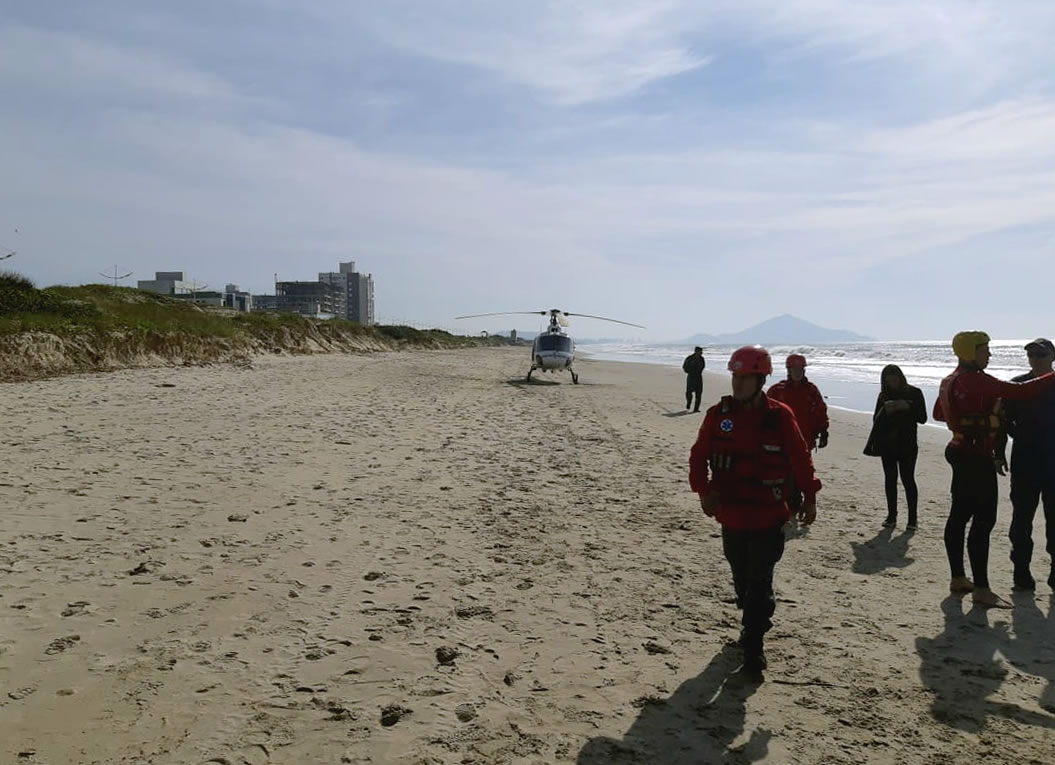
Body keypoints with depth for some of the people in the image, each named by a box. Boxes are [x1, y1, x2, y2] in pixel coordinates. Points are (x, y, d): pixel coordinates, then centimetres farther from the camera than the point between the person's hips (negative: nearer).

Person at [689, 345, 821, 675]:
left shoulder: (779, 415, -7)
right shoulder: (718, 414, -1)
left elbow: (800, 458, 1)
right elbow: (698, 456, 1)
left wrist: (810, 497, 3)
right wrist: (703, 490, -11)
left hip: (768, 515, -3)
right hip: (730, 514, 3)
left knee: (759, 582, -4)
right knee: (741, 579, 17)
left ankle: (754, 645, 5)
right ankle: (755, 625, 40)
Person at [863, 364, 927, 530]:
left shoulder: (914, 393, 0)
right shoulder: (884, 396, 8)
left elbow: (922, 418, -4)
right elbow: (876, 420, 8)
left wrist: (907, 407, -18)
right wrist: (885, 410, -11)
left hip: (907, 444, -3)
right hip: (887, 444, 3)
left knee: (908, 479, -7)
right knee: (890, 479, 6)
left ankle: (913, 518, -1)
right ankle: (891, 516, 13)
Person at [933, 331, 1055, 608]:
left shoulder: (951, 381, 11)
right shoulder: (977, 380, -18)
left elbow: (938, 413, 24)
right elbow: (1022, 392, -20)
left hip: (961, 453, 10)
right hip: (977, 457, -10)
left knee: (959, 516, 13)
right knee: (983, 522, -7)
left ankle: (958, 578, 22)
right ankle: (981, 589, -5)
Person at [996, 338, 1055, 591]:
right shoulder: (1018, 385, 1)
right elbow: (1005, 421, 1)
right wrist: (1000, 454, -3)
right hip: (1024, 462, -1)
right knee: (1022, 516, 4)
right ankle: (1021, 571, 11)